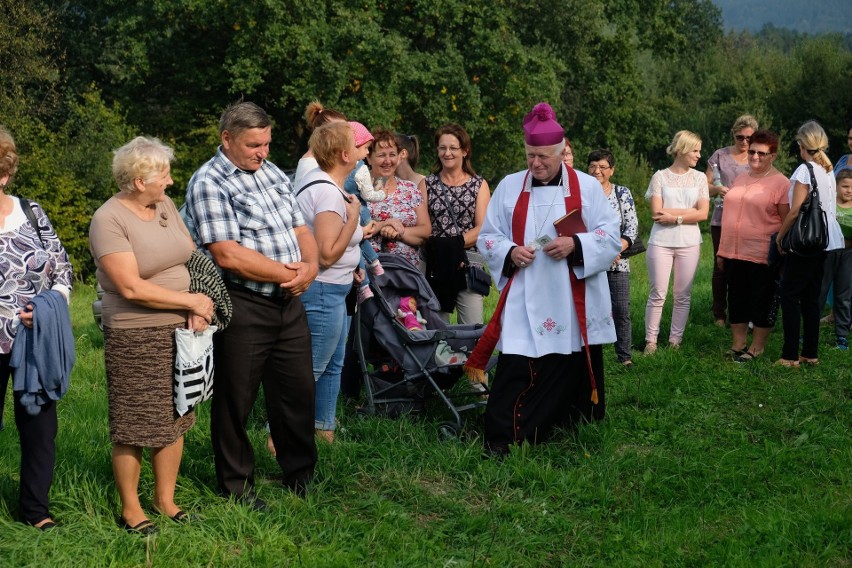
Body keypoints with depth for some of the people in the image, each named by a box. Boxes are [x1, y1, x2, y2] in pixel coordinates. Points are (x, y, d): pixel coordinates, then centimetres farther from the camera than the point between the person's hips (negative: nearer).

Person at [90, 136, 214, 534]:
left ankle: (165, 499, 27)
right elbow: (132, 287, -21)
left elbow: (191, 258, 10)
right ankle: (130, 509, 18)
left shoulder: (165, 204, 6)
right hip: (136, 338, -6)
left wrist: (198, 310, -6)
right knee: (134, 427, 3)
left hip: (180, 332, 7)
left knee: (175, 421, 12)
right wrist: (191, 301, -15)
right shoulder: (109, 219, -15)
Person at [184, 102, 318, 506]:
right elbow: (227, 254, -21)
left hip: (289, 302, 7)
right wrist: (287, 273, -14)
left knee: (298, 391, 15)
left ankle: (300, 474, 32)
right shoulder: (209, 183, -12)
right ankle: (236, 485, 21)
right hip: (242, 308, -7)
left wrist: (310, 267, -6)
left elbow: (300, 228, 15)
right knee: (235, 400, 6)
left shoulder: (272, 173, 13)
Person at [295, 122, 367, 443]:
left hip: (332, 290, 11)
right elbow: (326, 254, -25)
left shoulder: (316, 178, 8)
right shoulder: (330, 193, -23)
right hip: (323, 291, -11)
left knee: (333, 365, 19)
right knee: (309, 371, -4)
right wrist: (354, 217, -18)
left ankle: (324, 430, 30)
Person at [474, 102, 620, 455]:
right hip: (524, 304, 0)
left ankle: (569, 430, 25)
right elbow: (487, 237, 9)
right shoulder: (509, 187, 7)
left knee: (572, 370, 7)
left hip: (574, 306, 0)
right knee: (516, 370, -9)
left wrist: (575, 245, -17)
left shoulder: (587, 187, 4)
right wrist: (509, 252, -11)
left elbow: (610, 237, 0)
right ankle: (502, 438, -4)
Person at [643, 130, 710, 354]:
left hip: (689, 243, 2)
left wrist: (674, 216, -11)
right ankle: (651, 341, 8)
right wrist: (688, 211, -8)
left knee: (683, 296, 6)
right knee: (658, 294, -1)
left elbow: (703, 213, -3)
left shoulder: (699, 178, 6)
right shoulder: (660, 176, 0)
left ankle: (675, 340, 15)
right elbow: (657, 213, -9)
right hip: (661, 242, -2)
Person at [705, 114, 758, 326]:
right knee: (721, 266, 4)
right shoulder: (720, 156, 3)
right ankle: (720, 314, 14)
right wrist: (718, 189, -16)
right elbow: (706, 186, 6)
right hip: (722, 219, -1)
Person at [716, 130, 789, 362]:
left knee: (762, 302, 5)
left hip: (762, 256, -6)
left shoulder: (780, 183, -7)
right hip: (734, 253, 6)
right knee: (736, 300, 12)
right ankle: (738, 345, 24)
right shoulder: (740, 179, 13)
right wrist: (722, 249, 16)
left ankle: (757, 347, 16)